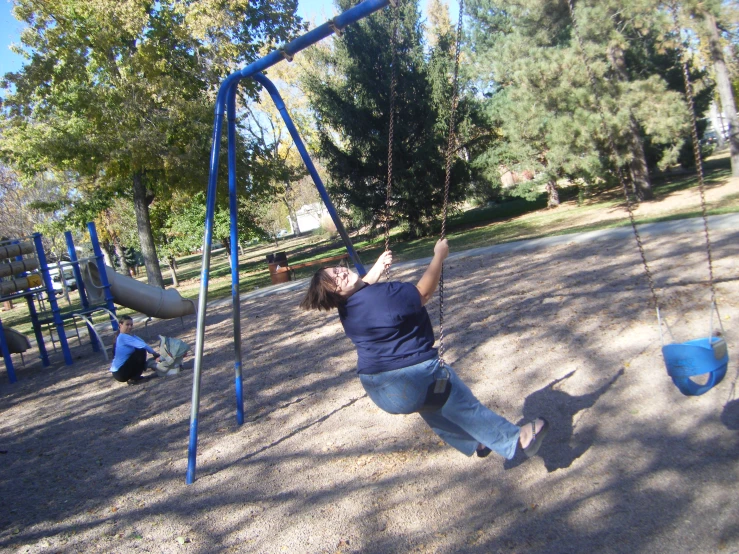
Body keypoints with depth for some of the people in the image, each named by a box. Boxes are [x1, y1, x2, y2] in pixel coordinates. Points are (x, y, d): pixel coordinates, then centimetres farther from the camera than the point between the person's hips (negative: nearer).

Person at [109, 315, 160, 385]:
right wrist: (154, 354, -17)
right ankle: (134, 379, -3)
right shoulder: (122, 337, -18)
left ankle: (132, 377, 12)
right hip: (120, 373, -9)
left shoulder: (130, 336, 10)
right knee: (141, 351, -13)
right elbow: (142, 345, -26)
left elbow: (143, 344, 1)